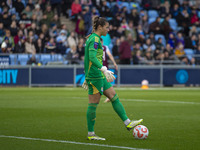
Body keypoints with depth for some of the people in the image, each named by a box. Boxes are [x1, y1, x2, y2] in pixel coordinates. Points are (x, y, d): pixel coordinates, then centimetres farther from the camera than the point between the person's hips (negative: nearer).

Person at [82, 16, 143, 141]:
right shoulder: (95, 39, -13)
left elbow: (87, 59, 23)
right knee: (93, 104, -5)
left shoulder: (93, 38, 18)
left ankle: (127, 123, 12)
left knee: (114, 97, 10)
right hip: (95, 76, -11)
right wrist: (104, 70, -35)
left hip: (100, 76, 11)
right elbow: (92, 57, -27)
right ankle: (91, 134, 0)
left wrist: (87, 77, 27)